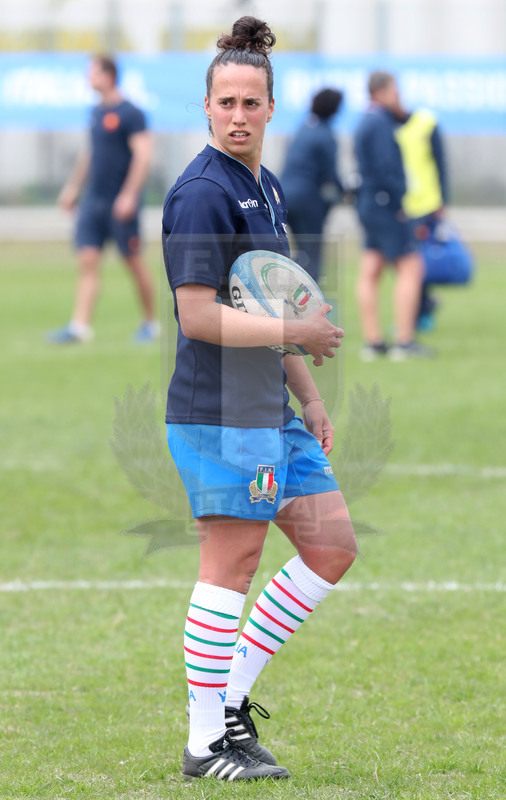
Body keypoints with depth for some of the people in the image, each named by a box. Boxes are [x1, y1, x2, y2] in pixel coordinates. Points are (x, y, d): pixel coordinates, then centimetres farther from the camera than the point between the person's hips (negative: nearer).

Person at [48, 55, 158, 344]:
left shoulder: (130, 114, -11)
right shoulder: (97, 112, 13)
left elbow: (143, 155, -16)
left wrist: (129, 195, -22)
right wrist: (74, 187, 23)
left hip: (120, 203, -7)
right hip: (94, 199, 7)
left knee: (135, 262, 2)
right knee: (87, 262, -2)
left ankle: (151, 323, 16)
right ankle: (80, 326, -7)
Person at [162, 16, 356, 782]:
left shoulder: (265, 187, 15)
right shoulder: (202, 193, -14)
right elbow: (199, 315, -20)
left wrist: (309, 398, 21)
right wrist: (298, 333, -15)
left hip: (270, 409, 10)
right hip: (217, 409, -10)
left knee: (333, 548, 10)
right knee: (232, 562, -6)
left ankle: (232, 694, 16)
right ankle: (207, 741, 1)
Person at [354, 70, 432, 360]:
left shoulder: (366, 122, 17)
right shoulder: (380, 124, -15)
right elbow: (385, 168, -22)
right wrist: (400, 205, -17)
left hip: (369, 205, 10)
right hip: (386, 205, -10)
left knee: (370, 273, 6)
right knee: (411, 268, -7)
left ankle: (373, 341, 6)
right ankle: (405, 342, -11)